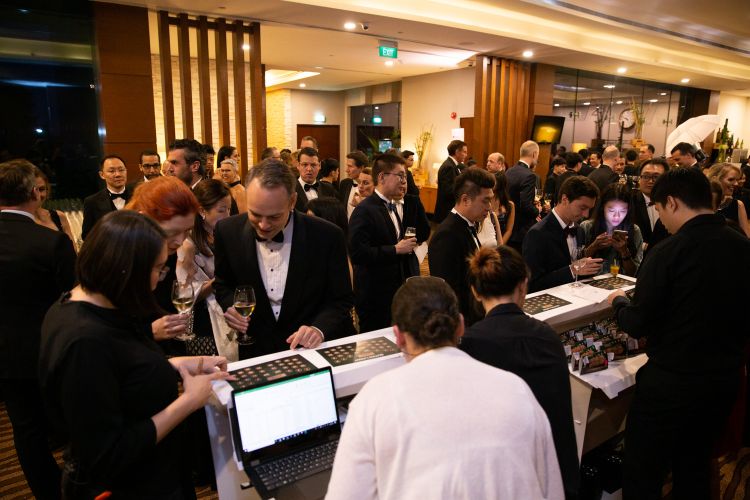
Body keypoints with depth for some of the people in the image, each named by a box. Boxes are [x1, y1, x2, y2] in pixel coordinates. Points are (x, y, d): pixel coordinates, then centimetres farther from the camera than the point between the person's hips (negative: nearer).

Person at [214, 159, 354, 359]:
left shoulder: (327, 237, -12)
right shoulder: (228, 232, -5)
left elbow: (342, 300, -4)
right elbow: (222, 285, 11)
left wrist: (319, 329, -21)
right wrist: (231, 305, -9)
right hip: (256, 352, -1)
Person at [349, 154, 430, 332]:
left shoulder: (409, 203, 9)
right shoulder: (364, 210, -15)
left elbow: (424, 234, 5)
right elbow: (357, 253, -23)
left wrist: (411, 201, -3)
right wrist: (395, 250, -19)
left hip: (406, 290, 7)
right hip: (375, 297, -6)